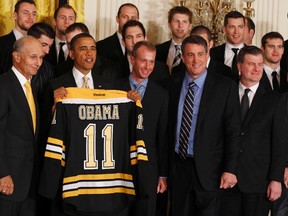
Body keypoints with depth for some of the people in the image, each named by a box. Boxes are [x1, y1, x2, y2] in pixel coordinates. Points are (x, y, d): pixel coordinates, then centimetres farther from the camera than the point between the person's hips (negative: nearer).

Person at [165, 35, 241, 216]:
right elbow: (168, 126, 9)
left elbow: (233, 131, -6)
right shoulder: (172, 84, 5)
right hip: (178, 165, 3)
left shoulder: (225, 86, -5)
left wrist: (230, 169, -11)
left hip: (208, 169, -3)